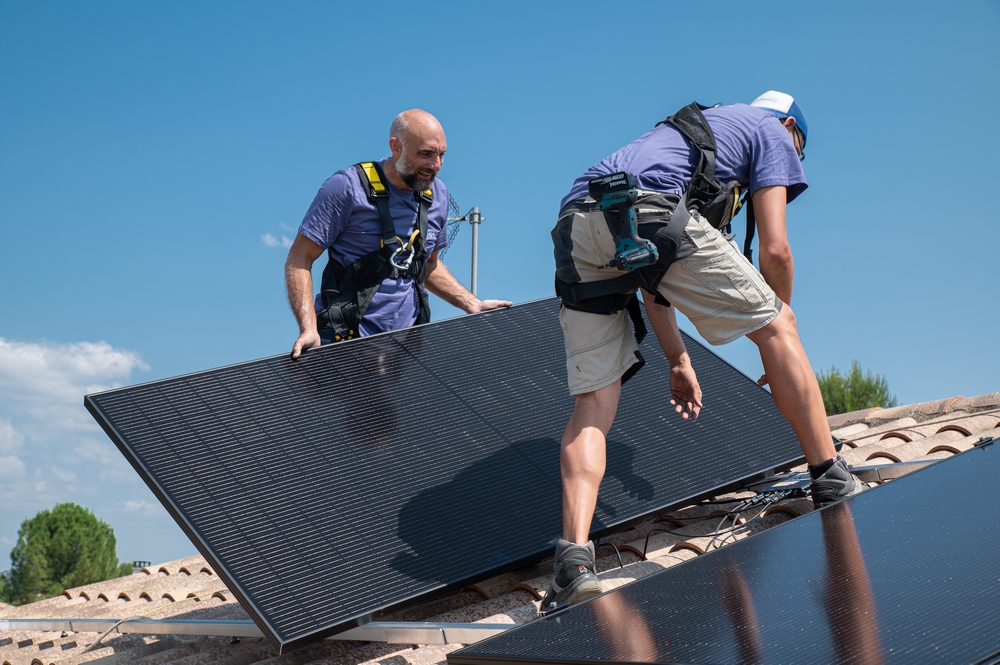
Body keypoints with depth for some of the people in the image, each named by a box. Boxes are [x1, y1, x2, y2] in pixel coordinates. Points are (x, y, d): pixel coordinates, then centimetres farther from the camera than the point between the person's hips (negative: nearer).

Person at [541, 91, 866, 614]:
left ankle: (575, 558, -10)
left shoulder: (685, 131, 42)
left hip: (575, 225, 7)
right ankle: (832, 480, 18)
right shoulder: (771, 130, 25)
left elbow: (650, 275, 35)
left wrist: (679, 361, 35)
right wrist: (781, 316, 26)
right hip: (653, 213, -6)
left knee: (593, 406, 4)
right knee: (772, 326, 12)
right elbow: (774, 248, 11)